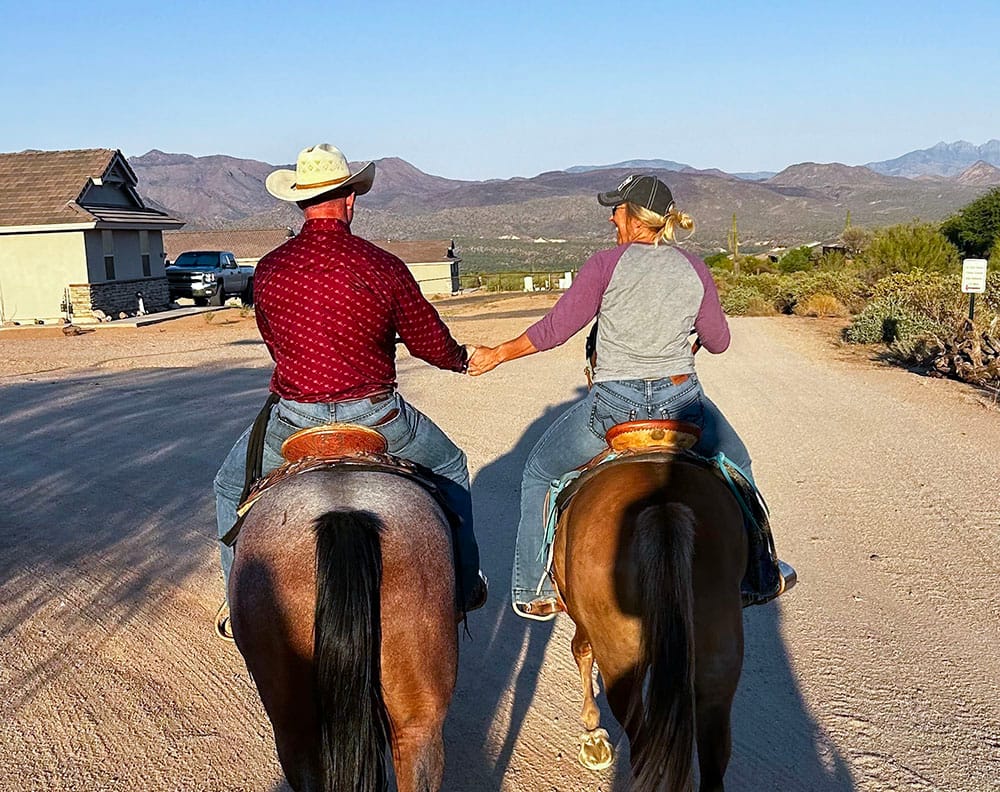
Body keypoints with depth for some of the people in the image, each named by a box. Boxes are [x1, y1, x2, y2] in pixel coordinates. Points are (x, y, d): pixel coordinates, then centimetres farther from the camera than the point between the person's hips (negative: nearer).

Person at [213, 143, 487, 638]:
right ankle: (464, 585, 34)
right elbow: (431, 344, 0)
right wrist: (463, 359, 24)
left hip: (293, 419, 1)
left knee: (232, 487, 29)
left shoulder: (268, 270, -3)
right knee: (449, 467, 27)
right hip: (377, 416, -1)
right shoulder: (384, 267, -9)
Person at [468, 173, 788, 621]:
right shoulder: (694, 269, 5)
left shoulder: (607, 264, -6)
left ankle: (533, 592, 23)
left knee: (539, 473, 20)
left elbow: (556, 328, -6)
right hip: (681, 399, 3)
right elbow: (718, 341, 11)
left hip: (614, 404, -3)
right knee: (735, 466, 32)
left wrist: (498, 354, 7)